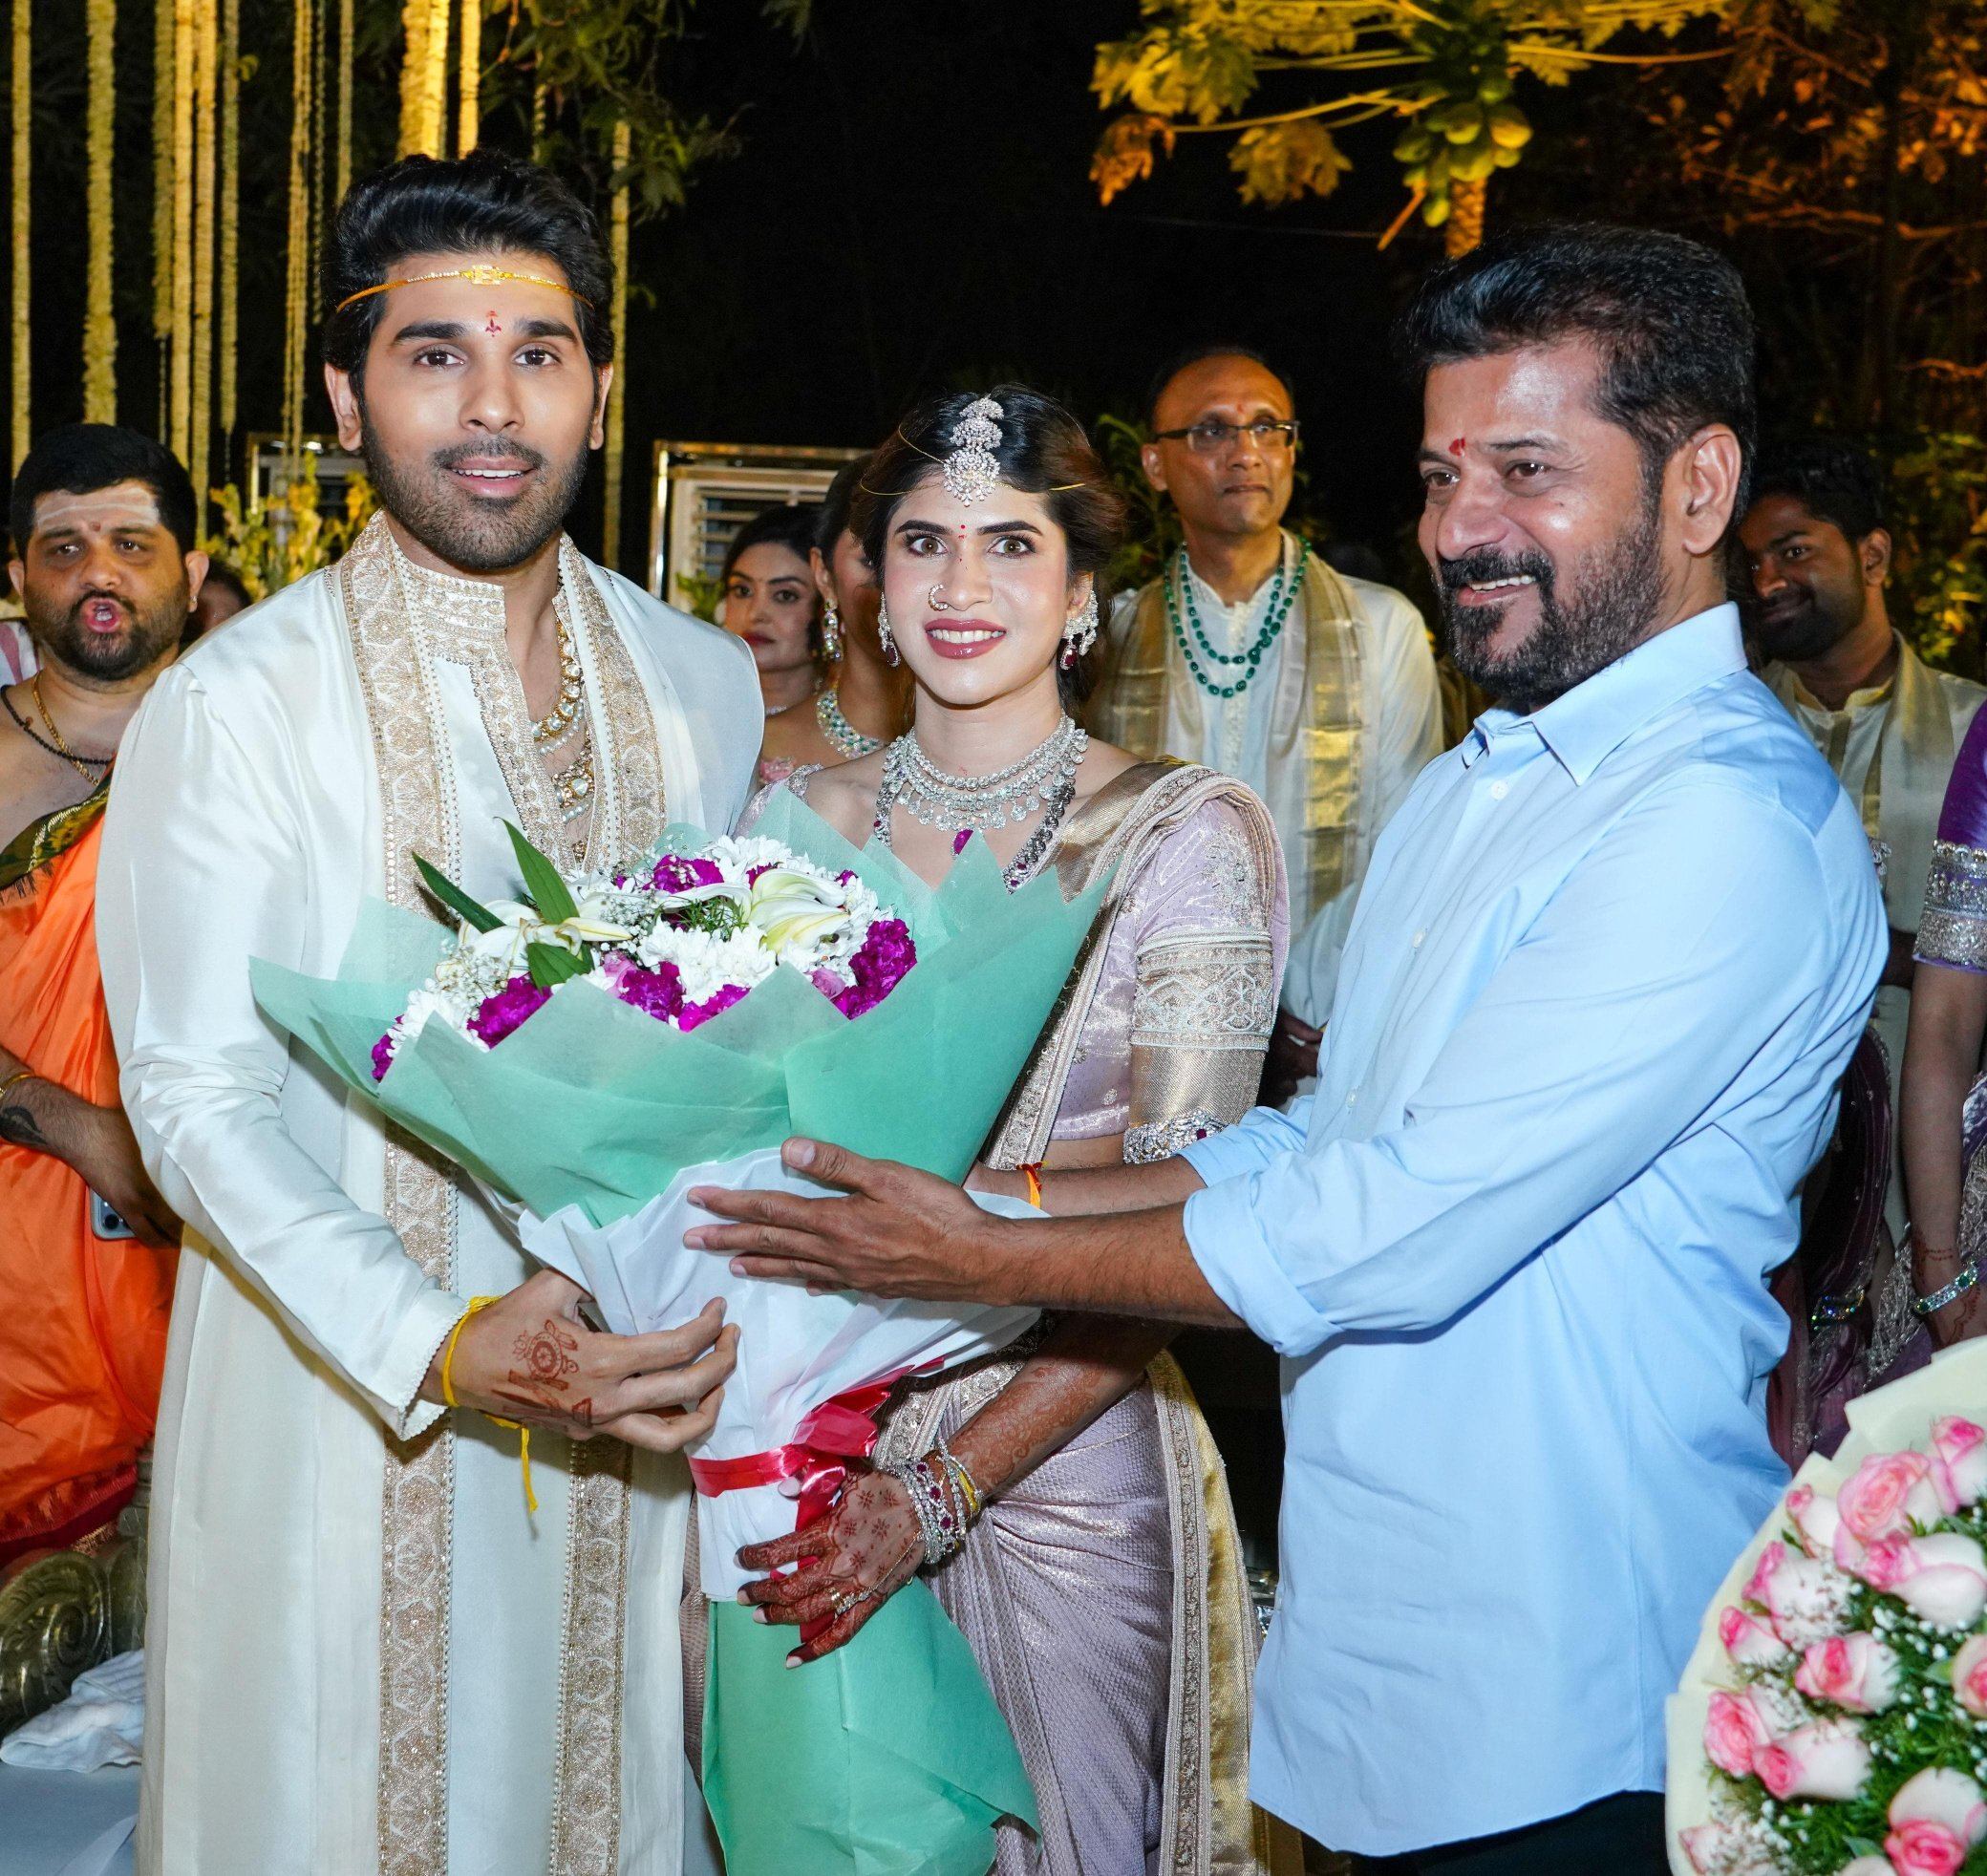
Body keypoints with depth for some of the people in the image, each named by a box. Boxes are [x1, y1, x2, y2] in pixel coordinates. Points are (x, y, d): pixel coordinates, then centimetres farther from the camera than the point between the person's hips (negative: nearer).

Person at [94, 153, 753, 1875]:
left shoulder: (708, 685, 3)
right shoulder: (235, 708, -11)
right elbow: (200, 1103, -13)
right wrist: (448, 1346, -25)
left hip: (634, 1403, 4)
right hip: (338, 1405, -3)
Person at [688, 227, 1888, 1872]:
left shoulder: (1728, 826, -20)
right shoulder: (1471, 791, 13)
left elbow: (1389, 1233, -23)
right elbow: (1325, 1146, 12)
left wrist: (987, 1260, -13)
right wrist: (982, 1190, 1)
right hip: (1384, 1649, 8)